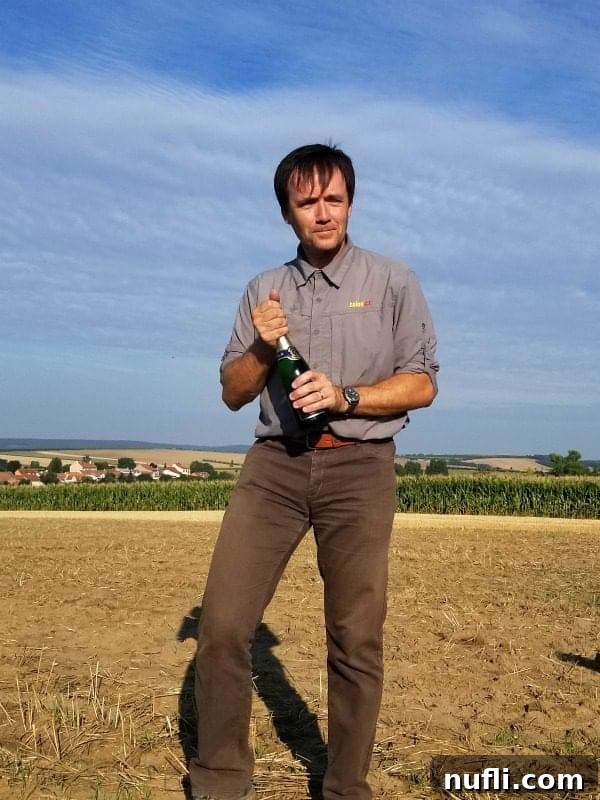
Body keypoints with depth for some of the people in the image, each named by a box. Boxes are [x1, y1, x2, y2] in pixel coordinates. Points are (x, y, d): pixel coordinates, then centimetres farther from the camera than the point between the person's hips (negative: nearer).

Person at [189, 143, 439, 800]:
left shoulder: (393, 283, 7)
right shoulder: (263, 290, 15)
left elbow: (421, 384, 3)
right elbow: (234, 394, 15)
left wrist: (343, 396, -12)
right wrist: (262, 346, -5)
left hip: (359, 467, -2)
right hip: (274, 462, 2)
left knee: (356, 639, -1)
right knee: (221, 624, -7)